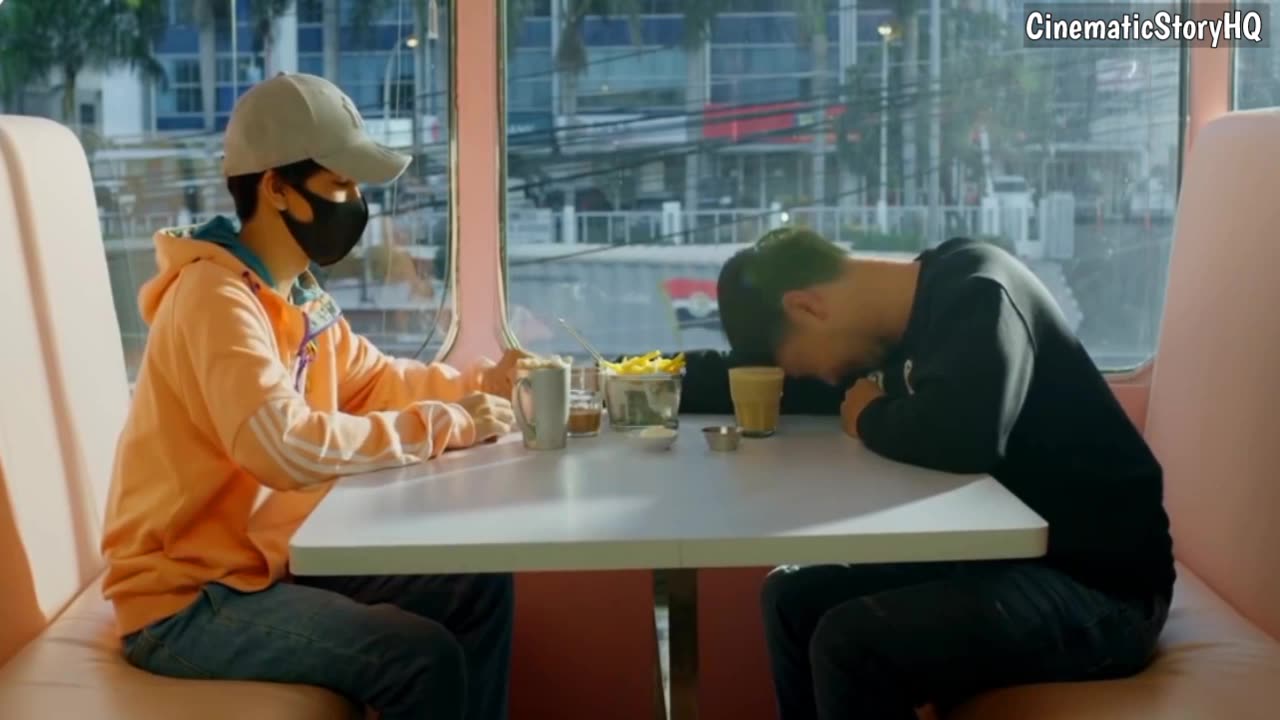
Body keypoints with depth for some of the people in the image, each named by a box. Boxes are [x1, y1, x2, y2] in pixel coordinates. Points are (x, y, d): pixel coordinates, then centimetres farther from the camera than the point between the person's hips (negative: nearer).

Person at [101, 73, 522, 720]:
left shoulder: (297, 296, 5)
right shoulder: (216, 297, -23)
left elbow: (374, 381, 16)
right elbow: (286, 447, -35)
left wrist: (479, 386, -1)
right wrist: (444, 425, -26)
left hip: (269, 562, 9)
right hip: (186, 599, -9)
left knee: (480, 589, 5)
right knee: (424, 657, -21)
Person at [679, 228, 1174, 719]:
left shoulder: (975, 295, -18)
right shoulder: (907, 313, 8)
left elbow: (964, 436, -37)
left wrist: (869, 420, -18)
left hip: (1095, 586, -9)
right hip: (1004, 553, 9)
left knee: (849, 643, -25)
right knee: (792, 598, 8)